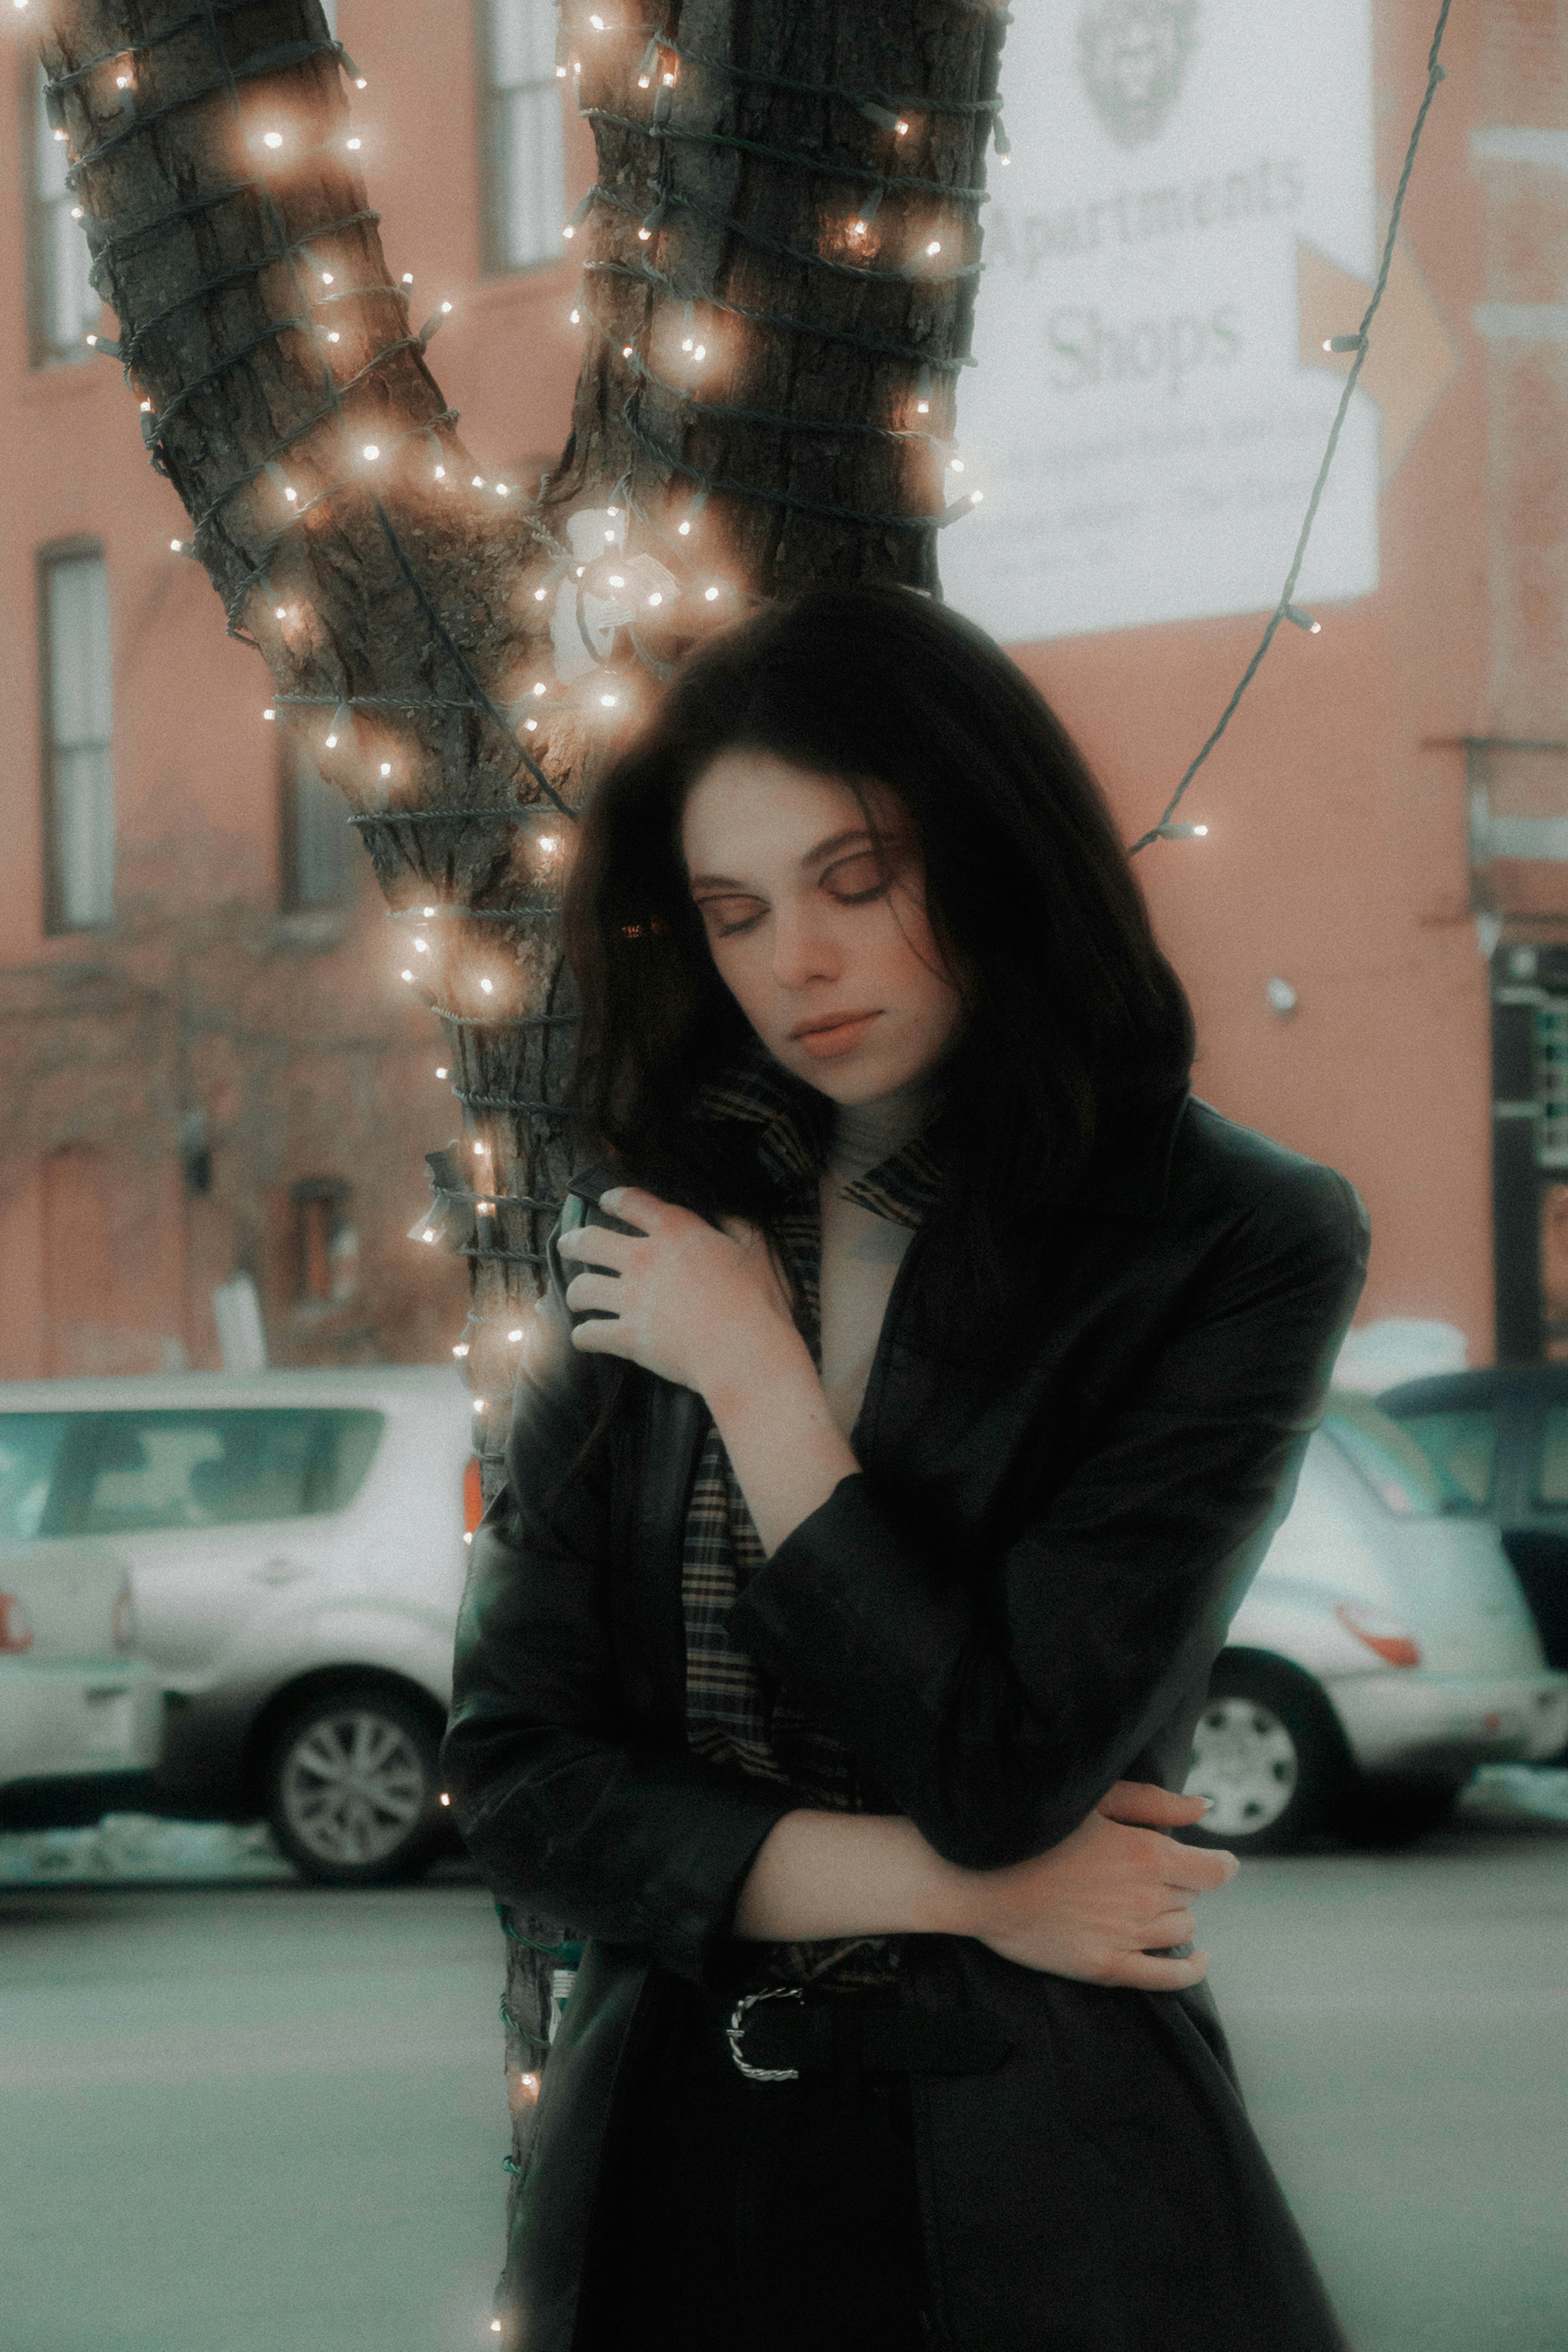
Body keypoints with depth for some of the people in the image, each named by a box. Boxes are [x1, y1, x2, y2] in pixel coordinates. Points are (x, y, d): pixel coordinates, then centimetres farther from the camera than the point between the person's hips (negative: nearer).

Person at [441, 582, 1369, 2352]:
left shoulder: (1235, 1250, -8)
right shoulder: (647, 1239, 4)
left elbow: (1002, 1767, -17)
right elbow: (515, 1778, 0)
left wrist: (756, 1376, -10)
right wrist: (950, 1885, -10)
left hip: (1035, 2192, -3)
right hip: (667, 2159, 3)